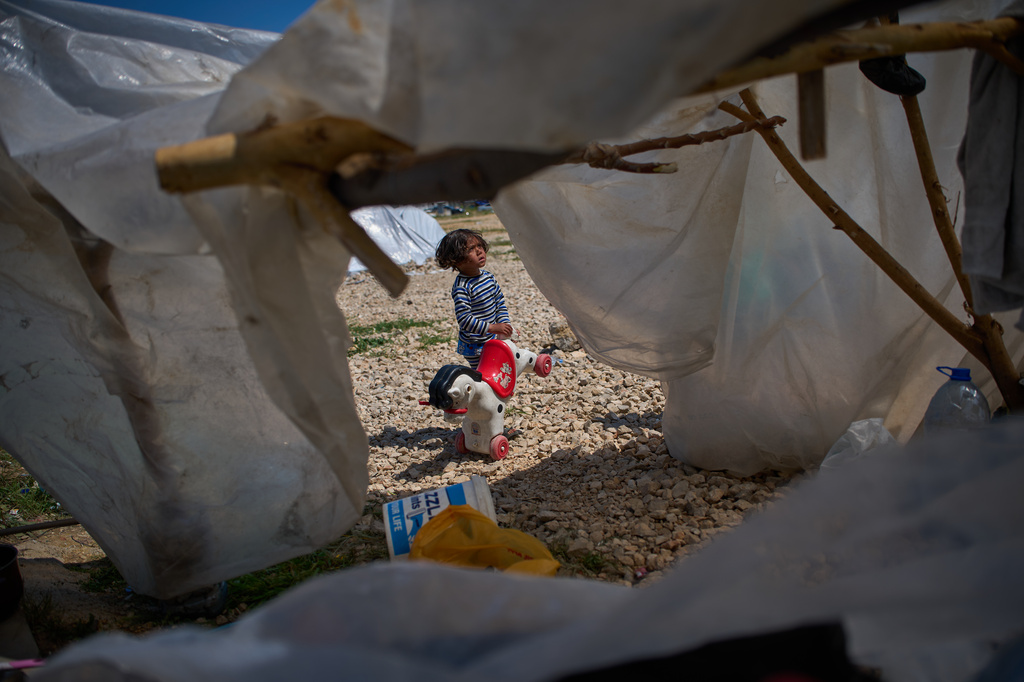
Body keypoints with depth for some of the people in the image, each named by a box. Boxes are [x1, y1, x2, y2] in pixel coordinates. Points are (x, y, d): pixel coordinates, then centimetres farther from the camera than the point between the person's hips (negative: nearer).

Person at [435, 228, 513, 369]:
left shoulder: (488, 277, 1)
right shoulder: (461, 287, -24)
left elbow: (499, 302, 12)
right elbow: (464, 319, -29)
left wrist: (504, 324, -1)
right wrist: (492, 328, -32)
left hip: (492, 340, 8)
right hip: (474, 346, -8)